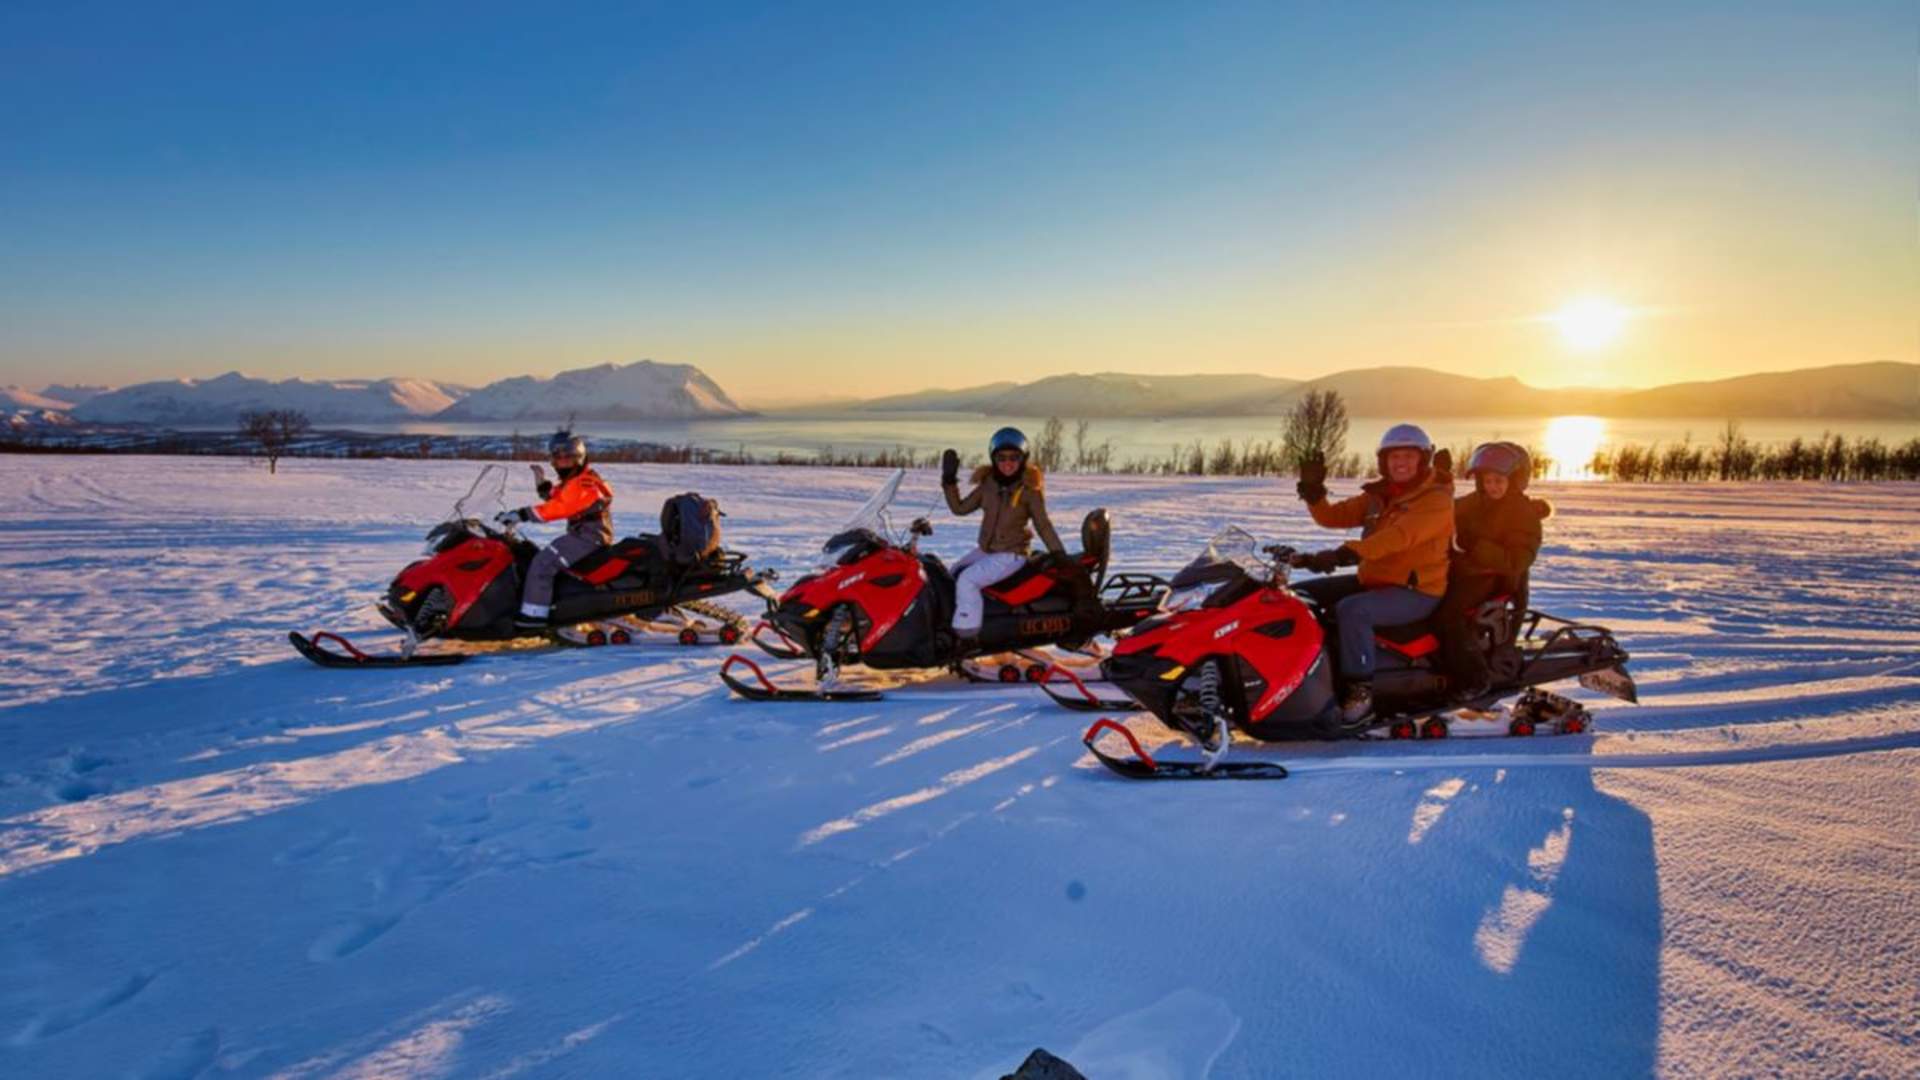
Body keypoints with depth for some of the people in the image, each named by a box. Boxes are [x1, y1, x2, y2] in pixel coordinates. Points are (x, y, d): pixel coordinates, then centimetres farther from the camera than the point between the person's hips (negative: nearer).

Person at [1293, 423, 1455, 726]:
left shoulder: (1437, 499, -13)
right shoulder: (1378, 496, 11)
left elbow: (1399, 536, -30)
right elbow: (1332, 516, 9)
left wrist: (1345, 554, -41)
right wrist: (1313, 491, -11)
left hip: (1416, 592, -8)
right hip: (1370, 581, 8)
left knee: (1352, 609, -35)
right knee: (1297, 595, 1)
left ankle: (1360, 690, -28)